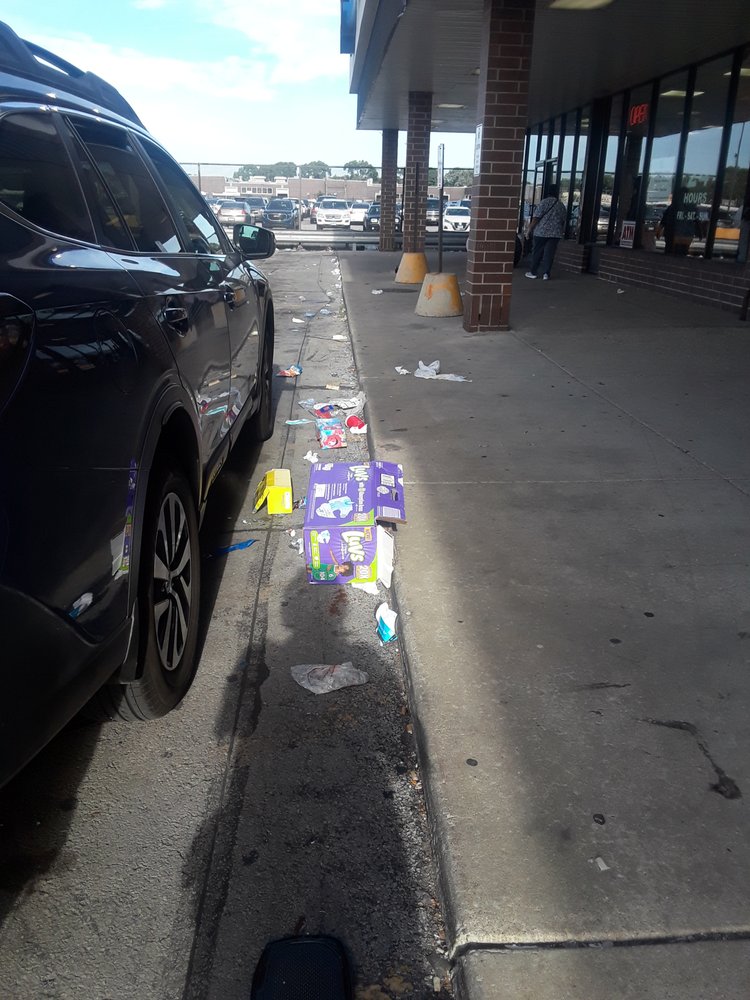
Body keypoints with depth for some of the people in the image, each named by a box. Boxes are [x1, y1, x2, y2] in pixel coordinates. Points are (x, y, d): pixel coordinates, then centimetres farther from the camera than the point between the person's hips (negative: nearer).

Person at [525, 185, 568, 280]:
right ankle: (546, 273, 0)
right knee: (549, 253, 4)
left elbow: (536, 218, -11)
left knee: (537, 252, 6)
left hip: (541, 232, -3)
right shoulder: (561, 205, 7)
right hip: (556, 233, 3)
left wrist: (530, 229, -3)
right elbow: (563, 221, 13)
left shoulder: (544, 202, -6)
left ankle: (532, 272, 11)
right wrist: (562, 231, 25)